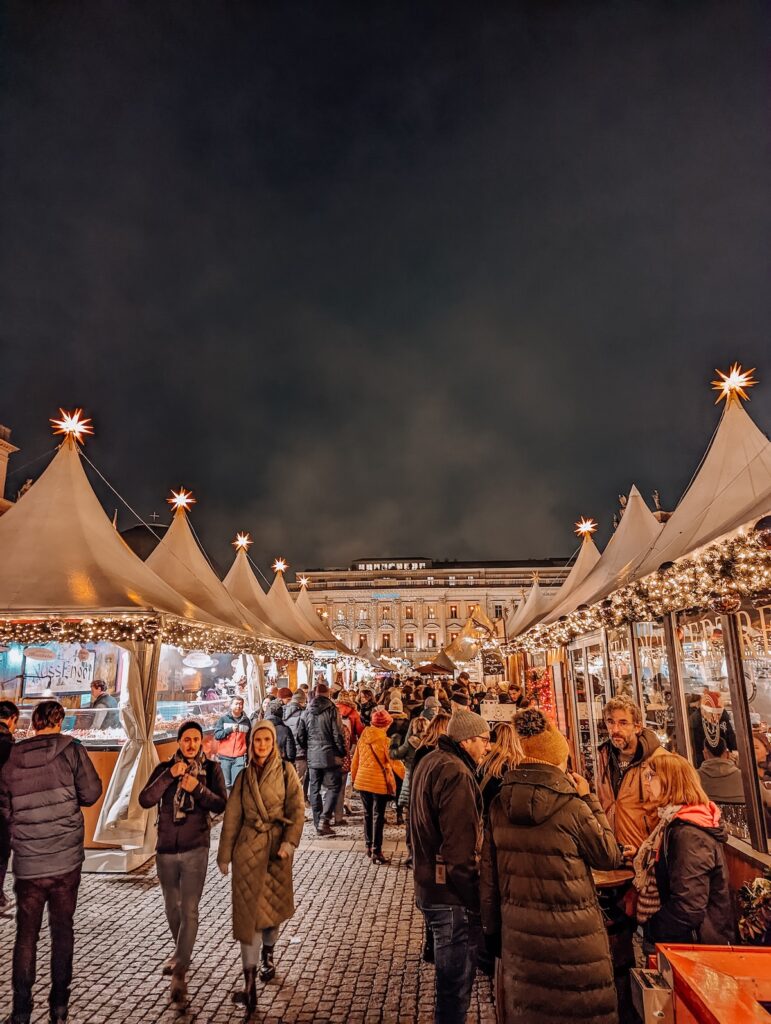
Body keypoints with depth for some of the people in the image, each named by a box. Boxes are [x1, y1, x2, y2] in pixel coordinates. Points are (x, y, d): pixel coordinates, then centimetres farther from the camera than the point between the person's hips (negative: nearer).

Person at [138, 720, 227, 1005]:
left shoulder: (212, 769, -5)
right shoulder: (164, 768, -1)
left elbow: (220, 805, -12)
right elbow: (145, 800, -14)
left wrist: (198, 788, -26)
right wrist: (170, 776, -24)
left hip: (195, 849, -3)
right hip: (165, 849, 3)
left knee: (189, 910, -8)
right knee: (172, 908, 20)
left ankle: (179, 973, 0)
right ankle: (181, 951, 43)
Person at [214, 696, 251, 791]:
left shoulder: (246, 721, 9)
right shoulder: (224, 719, 5)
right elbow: (216, 735, -3)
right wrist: (230, 729, -13)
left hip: (239, 757, 0)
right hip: (225, 757, 0)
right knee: (226, 784, 2)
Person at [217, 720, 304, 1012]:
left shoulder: (286, 771, -4)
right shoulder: (244, 775, 3)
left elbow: (297, 809, -8)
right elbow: (232, 817, 6)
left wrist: (290, 842, -20)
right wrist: (224, 854, 7)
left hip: (276, 847, -1)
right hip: (248, 848, 1)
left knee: (271, 906, 14)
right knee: (248, 911, -1)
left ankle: (267, 956, 40)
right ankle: (250, 983, 5)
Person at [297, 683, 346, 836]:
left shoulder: (306, 712, 6)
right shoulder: (332, 710, -8)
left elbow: (300, 736, 8)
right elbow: (338, 735, -10)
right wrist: (342, 753, 1)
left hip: (312, 757, 4)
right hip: (330, 756, -4)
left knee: (314, 789, 11)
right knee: (333, 787, 5)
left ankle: (318, 824, 12)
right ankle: (324, 819, -9)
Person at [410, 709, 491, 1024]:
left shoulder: (429, 763, 9)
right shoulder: (456, 773, -23)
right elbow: (460, 851, -26)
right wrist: (477, 903, -18)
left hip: (429, 885, 10)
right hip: (452, 895, -10)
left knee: (450, 974, 24)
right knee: (456, 983, 6)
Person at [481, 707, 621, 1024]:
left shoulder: (499, 805, -4)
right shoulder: (572, 807, -18)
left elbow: (489, 873, 3)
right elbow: (610, 856, -3)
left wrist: (493, 927, 15)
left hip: (519, 932, 4)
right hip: (572, 935, -4)